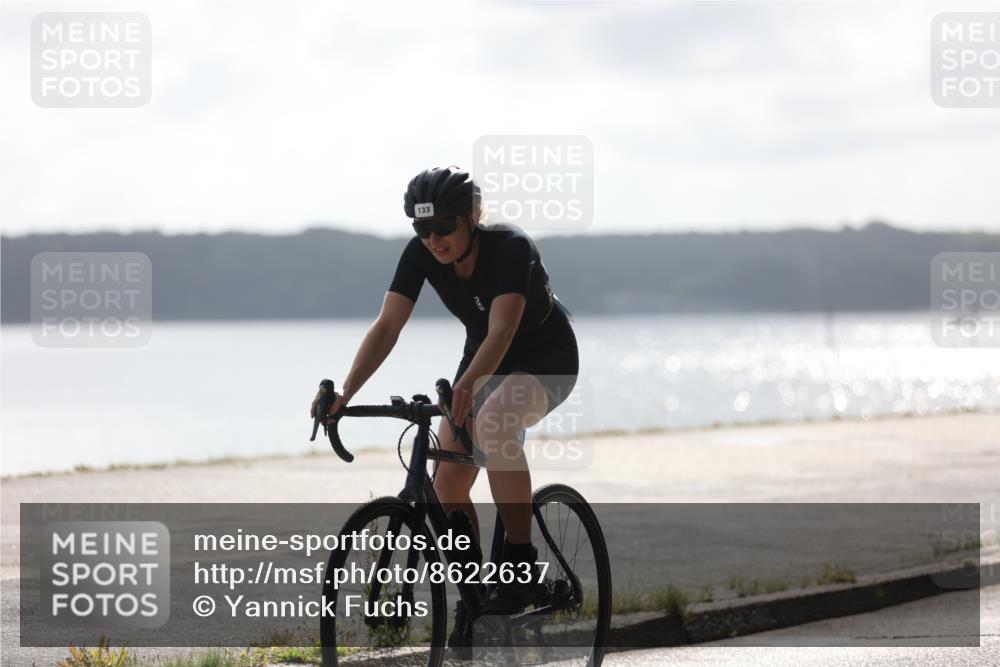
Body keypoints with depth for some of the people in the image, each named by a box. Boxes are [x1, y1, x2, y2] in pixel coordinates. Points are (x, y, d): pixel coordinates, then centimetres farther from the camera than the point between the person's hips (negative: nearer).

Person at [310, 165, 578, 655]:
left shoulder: (511, 247, -31)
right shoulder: (420, 255, -17)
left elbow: (501, 332, -42)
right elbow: (387, 326, -19)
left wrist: (465, 386, -59)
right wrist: (345, 393, -32)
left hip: (547, 360, -6)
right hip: (484, 361, 6)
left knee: (494, 424, -37)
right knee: (447, 480, -8)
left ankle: (522, 564, -30)